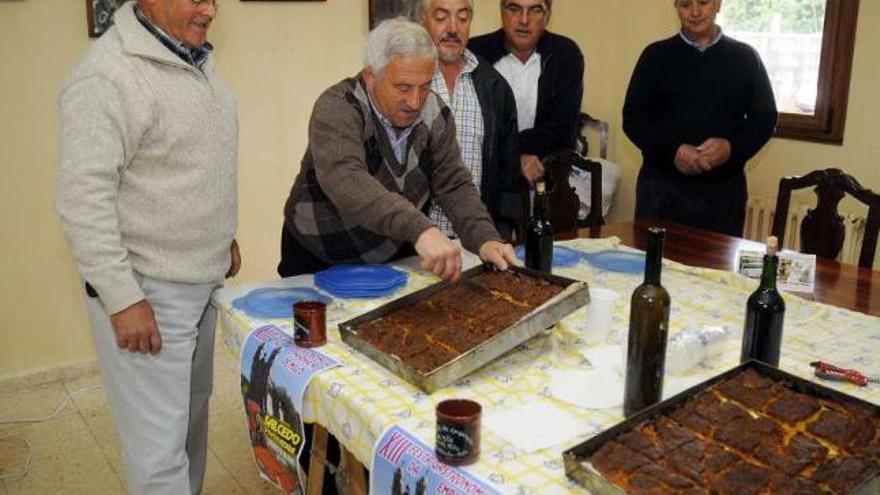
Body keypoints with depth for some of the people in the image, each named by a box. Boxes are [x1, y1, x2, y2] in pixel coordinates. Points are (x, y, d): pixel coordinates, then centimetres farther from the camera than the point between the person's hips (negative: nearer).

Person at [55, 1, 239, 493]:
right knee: (160, 444, 0)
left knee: (193, 413, 20)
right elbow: (82, 199, -21)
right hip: (147, 291, -8)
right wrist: (123, 299, -21)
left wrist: (223, 233, 21)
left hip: (203, 277, 9)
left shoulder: (194, 58, 9)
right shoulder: (109, 75, -19)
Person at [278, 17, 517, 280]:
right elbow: (345, 181, -38)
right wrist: (420, 229, -51)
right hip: (322, 262, -3)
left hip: (398, 256, 3)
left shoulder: (435, 113, -5)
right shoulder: (337, 109, -21)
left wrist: (486, 240, -24)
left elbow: (454, 185, -5)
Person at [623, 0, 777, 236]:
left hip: (724, 187, 1)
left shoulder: (744, 57, 8)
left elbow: (765, 118, 7)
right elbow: (633, 118, 0)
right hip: (662, 184, -1)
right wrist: (673, 150, -16)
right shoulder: (656, 55, 5)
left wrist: (732, 147, -13)